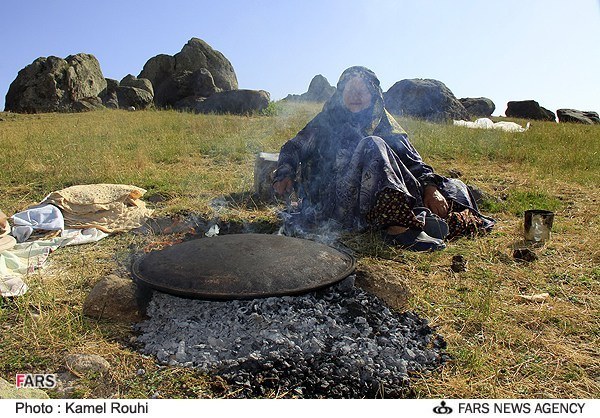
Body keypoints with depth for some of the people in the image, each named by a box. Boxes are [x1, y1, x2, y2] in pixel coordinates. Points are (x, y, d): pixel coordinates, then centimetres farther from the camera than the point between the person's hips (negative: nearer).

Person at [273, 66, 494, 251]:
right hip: (338, 201, -4)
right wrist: (285, 174, -11)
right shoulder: (326, 121, 11)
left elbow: (412, 159, 7)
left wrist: (430, 187, -11)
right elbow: (293, 148, 10)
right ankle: (399, 226, -44)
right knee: (371, 146, -29)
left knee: (454, 186, -5)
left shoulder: (384, 123, 16)